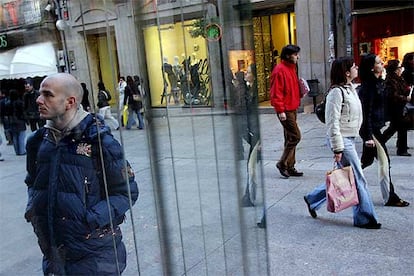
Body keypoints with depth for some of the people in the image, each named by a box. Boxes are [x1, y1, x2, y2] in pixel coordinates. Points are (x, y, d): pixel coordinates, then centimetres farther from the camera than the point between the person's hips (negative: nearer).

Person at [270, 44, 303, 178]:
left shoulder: (292, 68, 16)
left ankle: (290, 167, 19)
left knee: (290, 138, 12)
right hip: (285, 110, -10)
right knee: (295, 136, -10)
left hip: (292, 109, 10)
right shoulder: (280, 70, -14)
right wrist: (280, 110, -21)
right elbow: (276, 92, -18)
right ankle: (283, 163, 2)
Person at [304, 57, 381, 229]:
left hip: (349, 139, 10)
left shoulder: (350, 88, 11)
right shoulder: (336, 92, -18)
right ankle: (365, 218, 13)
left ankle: (313, 199, 29)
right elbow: (333, 122, -20)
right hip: (342, 140, -10)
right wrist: (337, 148, -21)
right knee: (358, 179, -1)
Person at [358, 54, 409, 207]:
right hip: (371, 129, -10)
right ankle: (389, 198, 8)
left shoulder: (378, 83, 12)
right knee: (384, 161, -3)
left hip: (375, 127, 10)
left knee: (367, 160, 16)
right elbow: (366, 112, -20)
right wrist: (368, 136, -21)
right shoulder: (369, 86, -18)